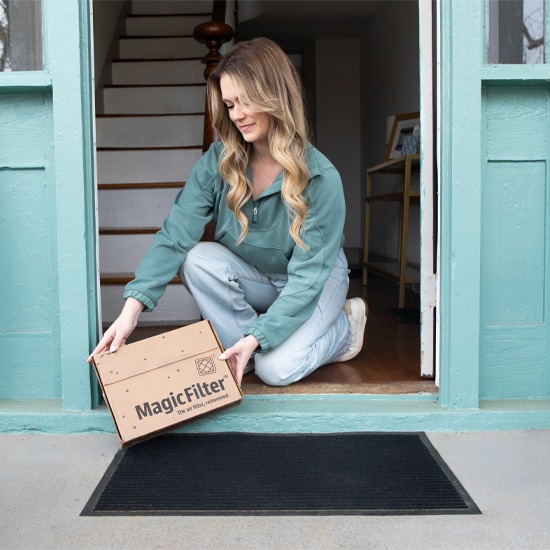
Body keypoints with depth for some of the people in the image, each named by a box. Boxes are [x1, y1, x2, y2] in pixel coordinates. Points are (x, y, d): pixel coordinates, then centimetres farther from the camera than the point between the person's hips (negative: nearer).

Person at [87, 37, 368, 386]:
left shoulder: (321, 178, -26)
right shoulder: (217, 163, -16)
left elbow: (308, 275, -27)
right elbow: (175, 235, -24)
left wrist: (256, 337, -37)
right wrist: (133, 307, -38)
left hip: (315, 281, -3)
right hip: (255, 278, 4)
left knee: (277, 369, -26)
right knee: (198, 260, -27)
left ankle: (344, 326, 5)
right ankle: (242, 355, -8)